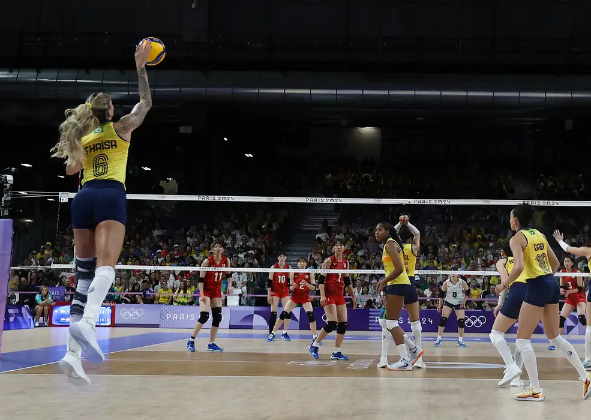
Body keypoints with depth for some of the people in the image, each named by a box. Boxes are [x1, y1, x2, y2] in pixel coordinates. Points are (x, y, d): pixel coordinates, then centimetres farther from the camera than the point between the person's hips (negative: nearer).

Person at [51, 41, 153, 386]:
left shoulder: (81, 137, 21)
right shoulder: (120, 128, 10)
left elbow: (71, 169, 35)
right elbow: (147, 102, 20)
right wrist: (141, 67, 23)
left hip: (84, 198, 5)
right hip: (111, 196, -5)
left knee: (84, 274, 4)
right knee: (105, 265, -21)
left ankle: (74, 354, -7)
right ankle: (87, 321, -51)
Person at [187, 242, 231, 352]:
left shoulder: (226, 261, -4)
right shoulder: (207, 261, -16)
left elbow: (228, 275, 10)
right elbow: (201, 279, -14)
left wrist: (229, 285, -8)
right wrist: (201, 294, -21)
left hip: (217, 291, 5)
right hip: (206, 290, -5)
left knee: (217, 317, 1)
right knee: (204, 316, -17)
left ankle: (211, 344, 10)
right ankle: (191, 341, -4)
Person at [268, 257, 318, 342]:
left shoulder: (310, 274, -6)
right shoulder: (293, 273, -5)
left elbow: (314, 287, -8)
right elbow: (290, 288, -3)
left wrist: (307, 284, -26)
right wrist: (292, 286, -26)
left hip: (305, 297, 0)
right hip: (294, 296, 1)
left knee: (311, 314, -17)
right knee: (283, 314, -8)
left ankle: (315, 336, -5)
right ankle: (273, 333, 4)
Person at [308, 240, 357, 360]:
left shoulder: (346, 262, 11)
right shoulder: (329, 261, -7)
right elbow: (321, 279, -11)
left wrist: (353, 297, 18)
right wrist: (322, 296, -21)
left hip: (340, 296, 7)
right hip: (329, 295, -7)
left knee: (343, 324, 0)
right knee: (332, 324, -15)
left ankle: (336, 353, 7)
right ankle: (313, 346, 2)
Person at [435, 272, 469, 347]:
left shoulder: (462, 282, -13)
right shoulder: (446, 283, -12)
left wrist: (464, 301, -10)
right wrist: (440, 305, -8)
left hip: (459, 303, 0)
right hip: (448, 302, 0)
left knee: (461, 321, -7)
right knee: (443, 319, -12)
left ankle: (460, 340, 9)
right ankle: (438, 339, -4)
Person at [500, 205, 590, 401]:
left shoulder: (517, 238, -8)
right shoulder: (539, 235, 15)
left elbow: (518, 267, -22)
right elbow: (555, 263, 19)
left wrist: (506, 282, -6)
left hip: (537, 287, -8)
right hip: (552, 284, 8)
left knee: (522, 339, 0)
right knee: (555, 337, 19)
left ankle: (536, 390, -2)